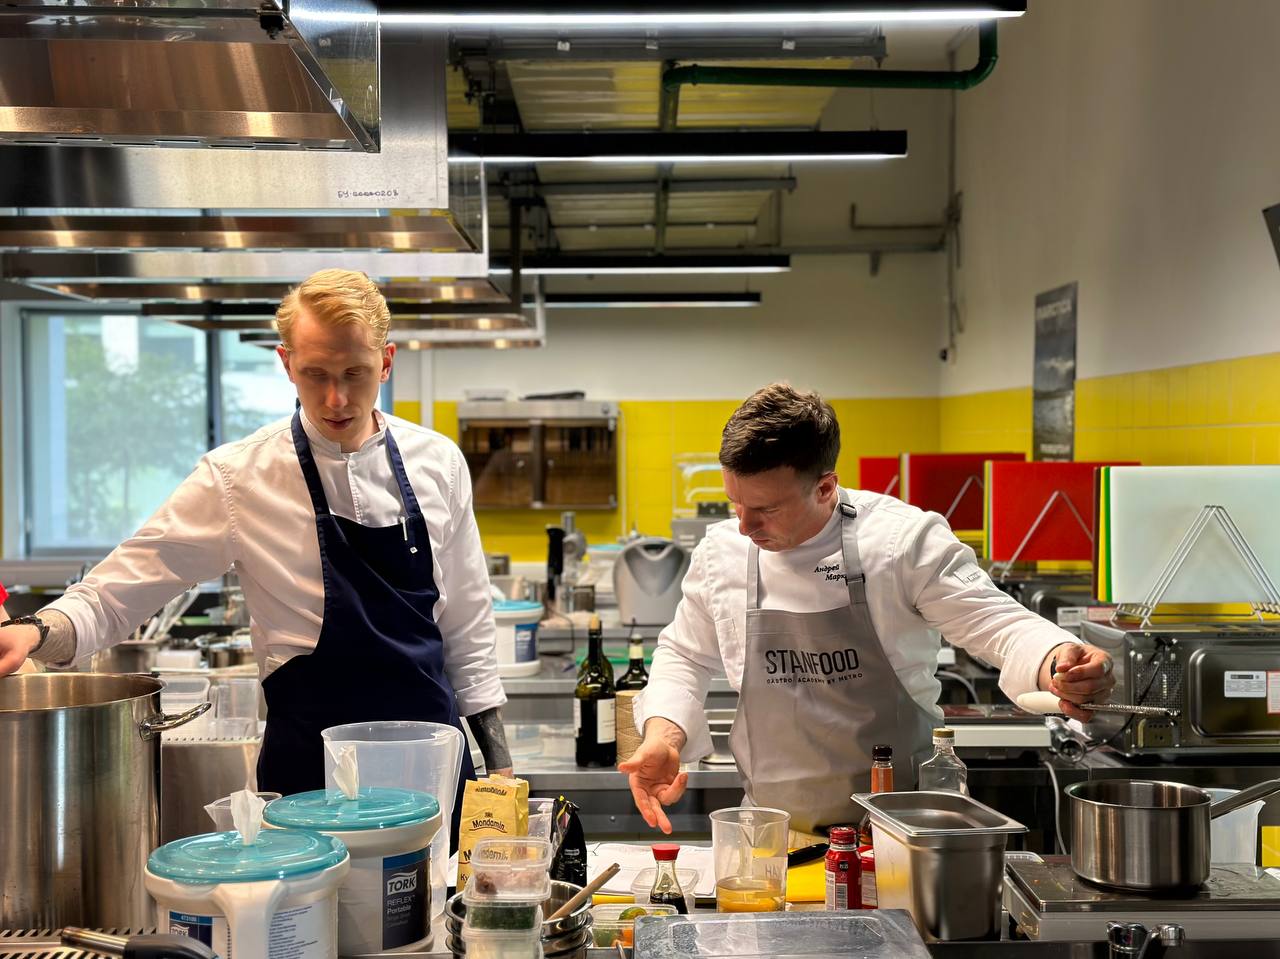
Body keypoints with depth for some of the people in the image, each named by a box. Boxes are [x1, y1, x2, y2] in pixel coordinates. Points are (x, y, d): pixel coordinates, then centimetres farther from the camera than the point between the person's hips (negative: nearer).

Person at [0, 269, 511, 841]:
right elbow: (115, 594, -7)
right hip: (315, 766, -3)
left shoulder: (438, 462, 1)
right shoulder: (238, 478, -9)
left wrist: (496, 758, 9)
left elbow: (465, 622, 9)